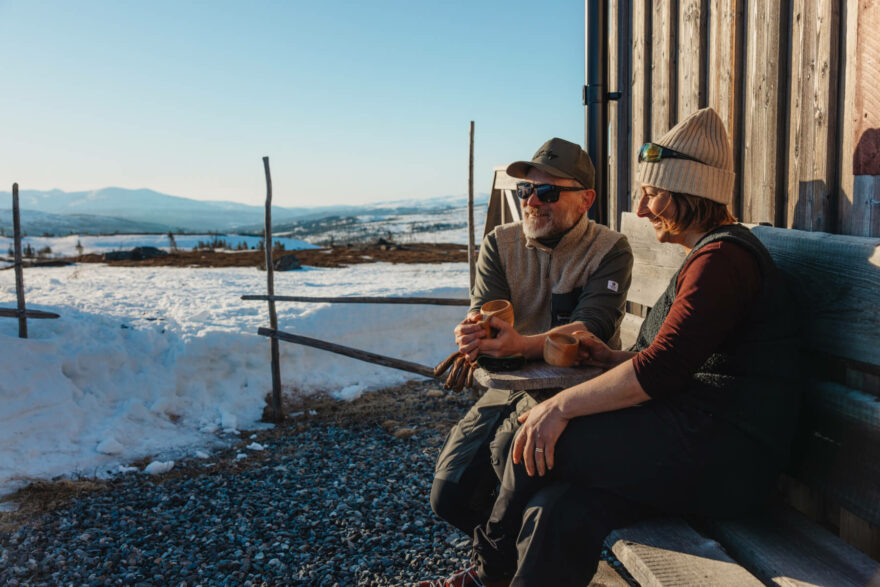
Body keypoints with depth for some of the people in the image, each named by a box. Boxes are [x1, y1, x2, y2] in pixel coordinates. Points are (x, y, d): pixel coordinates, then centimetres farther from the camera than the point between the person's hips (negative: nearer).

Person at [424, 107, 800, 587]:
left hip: (719, 457, -9)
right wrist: (614, 358, 15)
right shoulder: (710, 253, 22)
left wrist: (563, 404, -17)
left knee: (538, 446, -13)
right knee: (556, 515, -11)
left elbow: (662, 369, -22)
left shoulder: (722, 256, -13)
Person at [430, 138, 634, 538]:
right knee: (449, 493, -7)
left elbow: (591, 328, -22)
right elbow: (482, 314, -6)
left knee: (512, 448, -34)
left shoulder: (610, 250, -8)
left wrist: (521, 345, -41)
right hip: (510, 385, 5)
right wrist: (473, 336, -33)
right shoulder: (499, 243, 4)